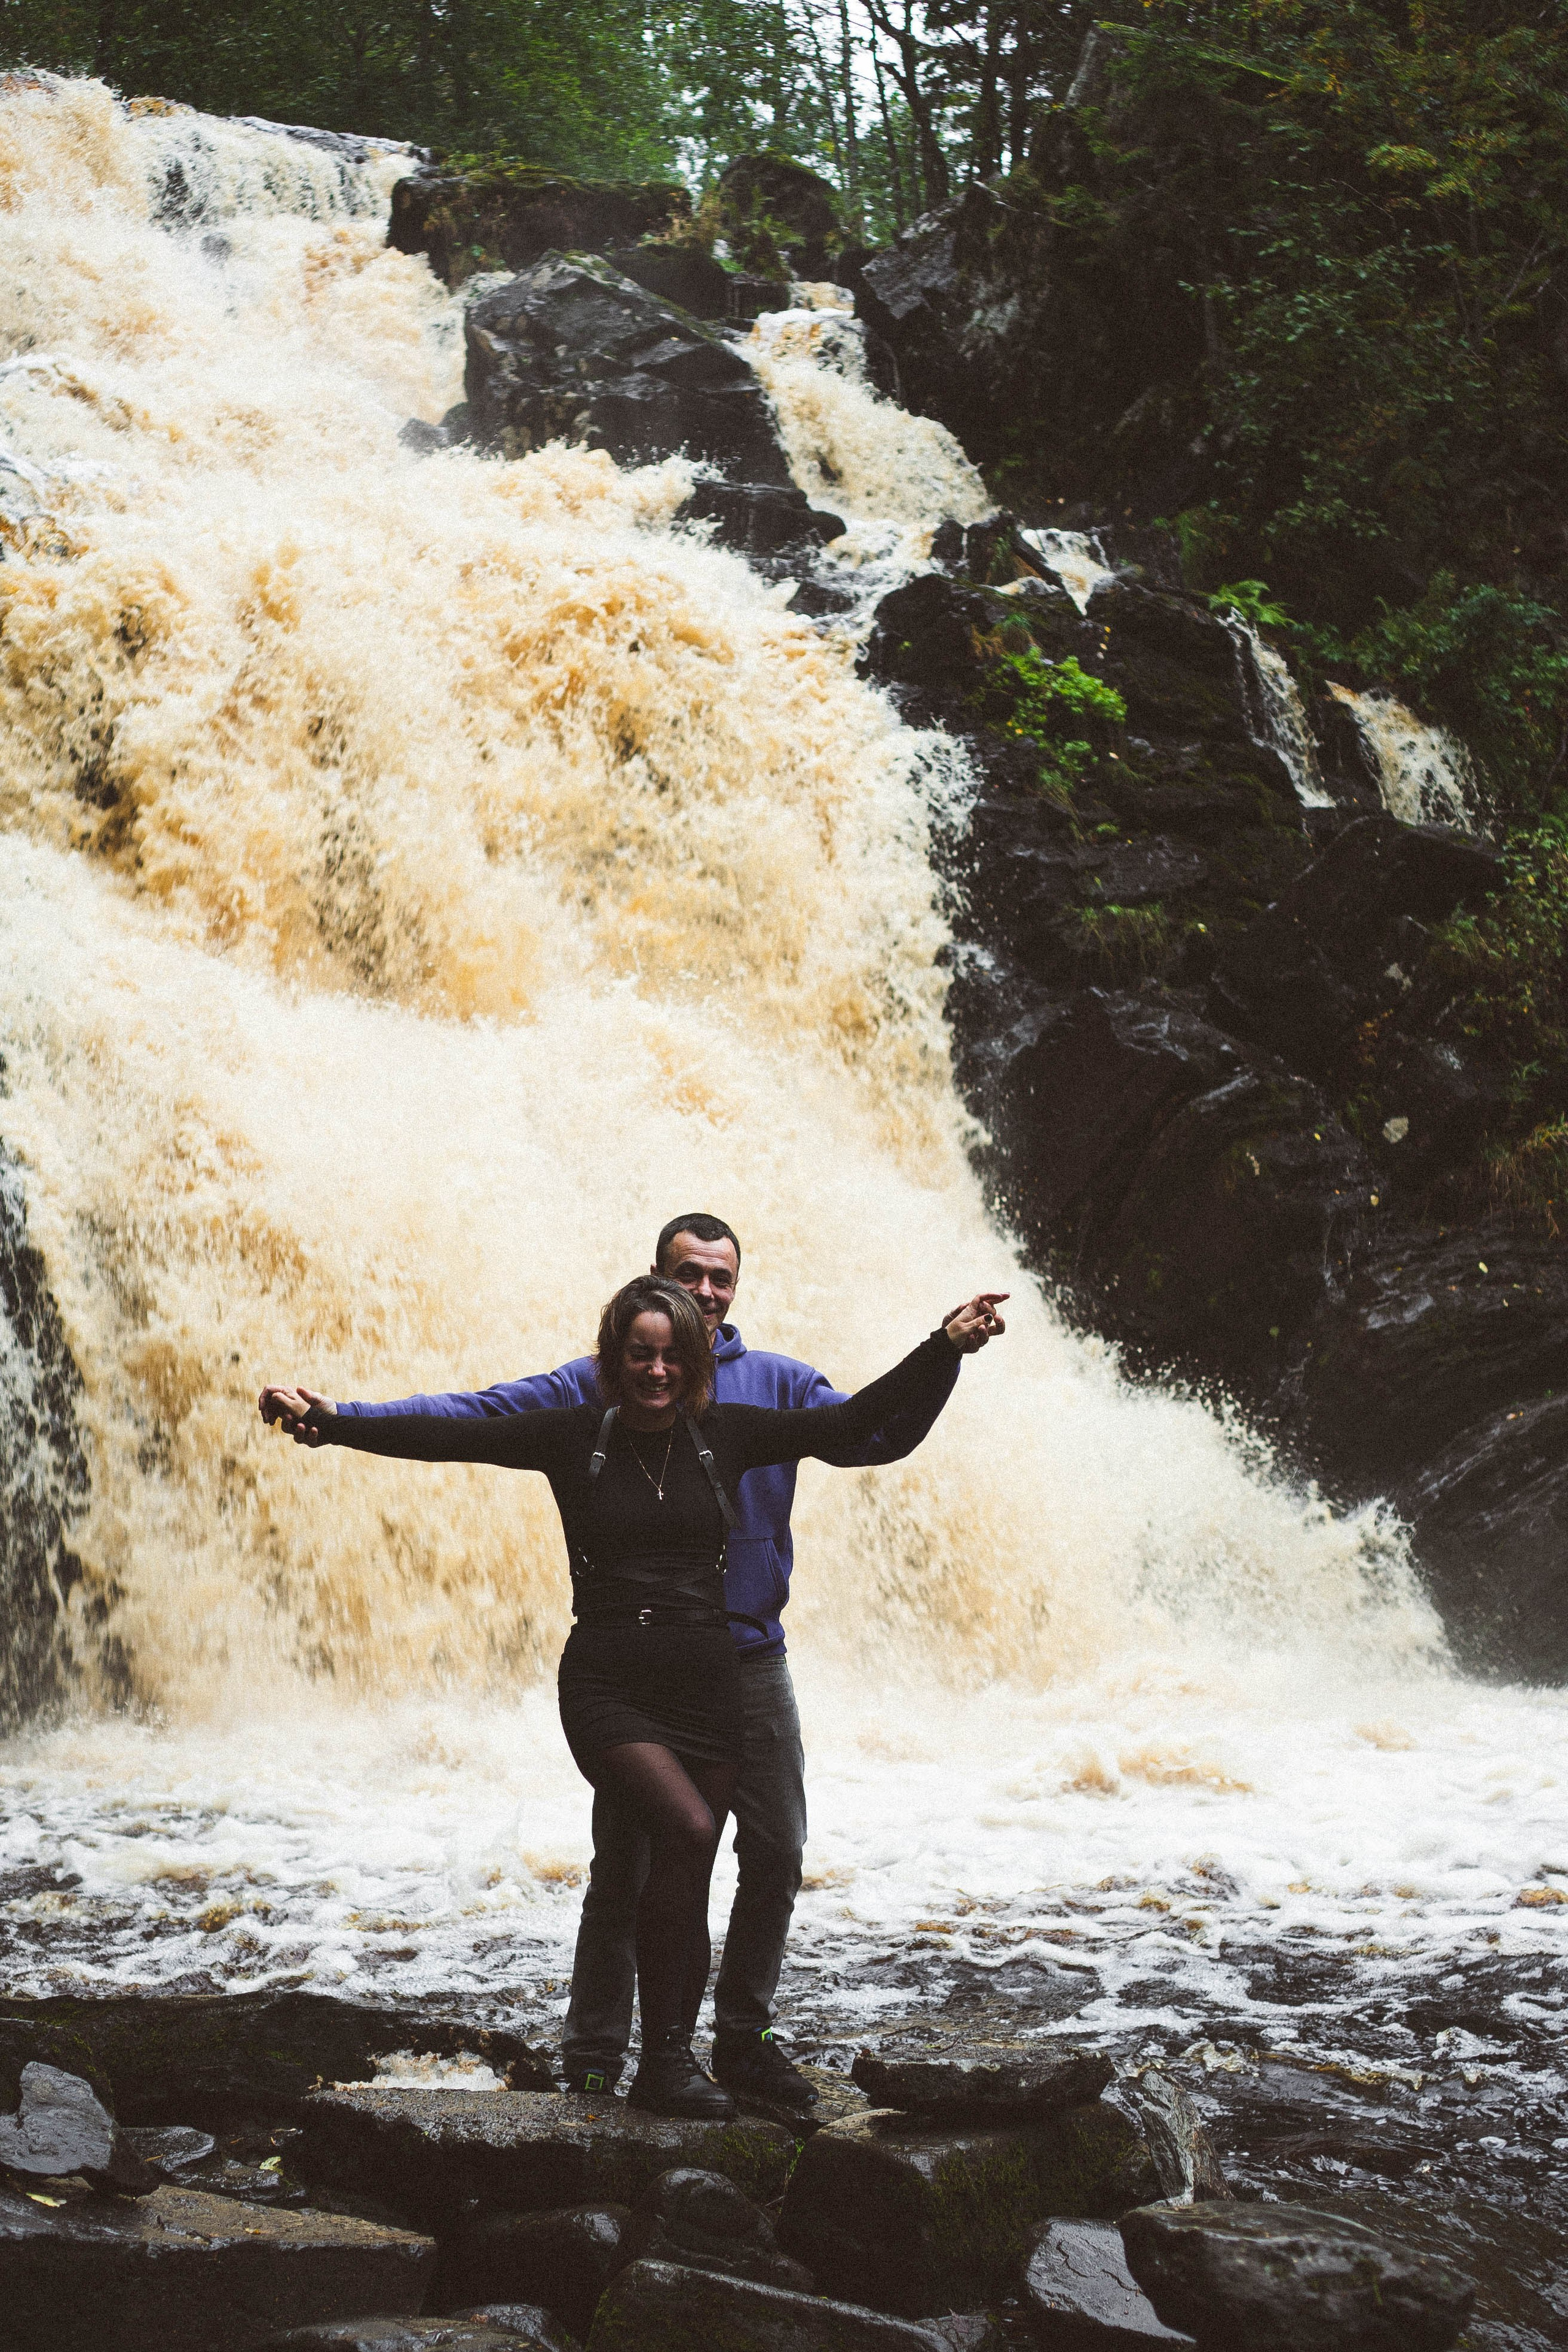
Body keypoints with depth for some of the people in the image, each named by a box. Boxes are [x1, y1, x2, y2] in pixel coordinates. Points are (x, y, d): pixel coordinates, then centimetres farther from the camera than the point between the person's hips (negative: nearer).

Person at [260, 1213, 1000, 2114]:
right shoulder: (597, 1384, 3)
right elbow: (478, 1415, -3)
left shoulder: (776, 1383, 9)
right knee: (625, 1865, -1)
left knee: (776, 1854, 6)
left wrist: (943, 1360, -17)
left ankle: (744, 2038, 22)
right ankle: (594, 2058, 8)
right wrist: (338, 1417, -14)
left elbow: (879, 1435, 1)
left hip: (751, 1658, 3)